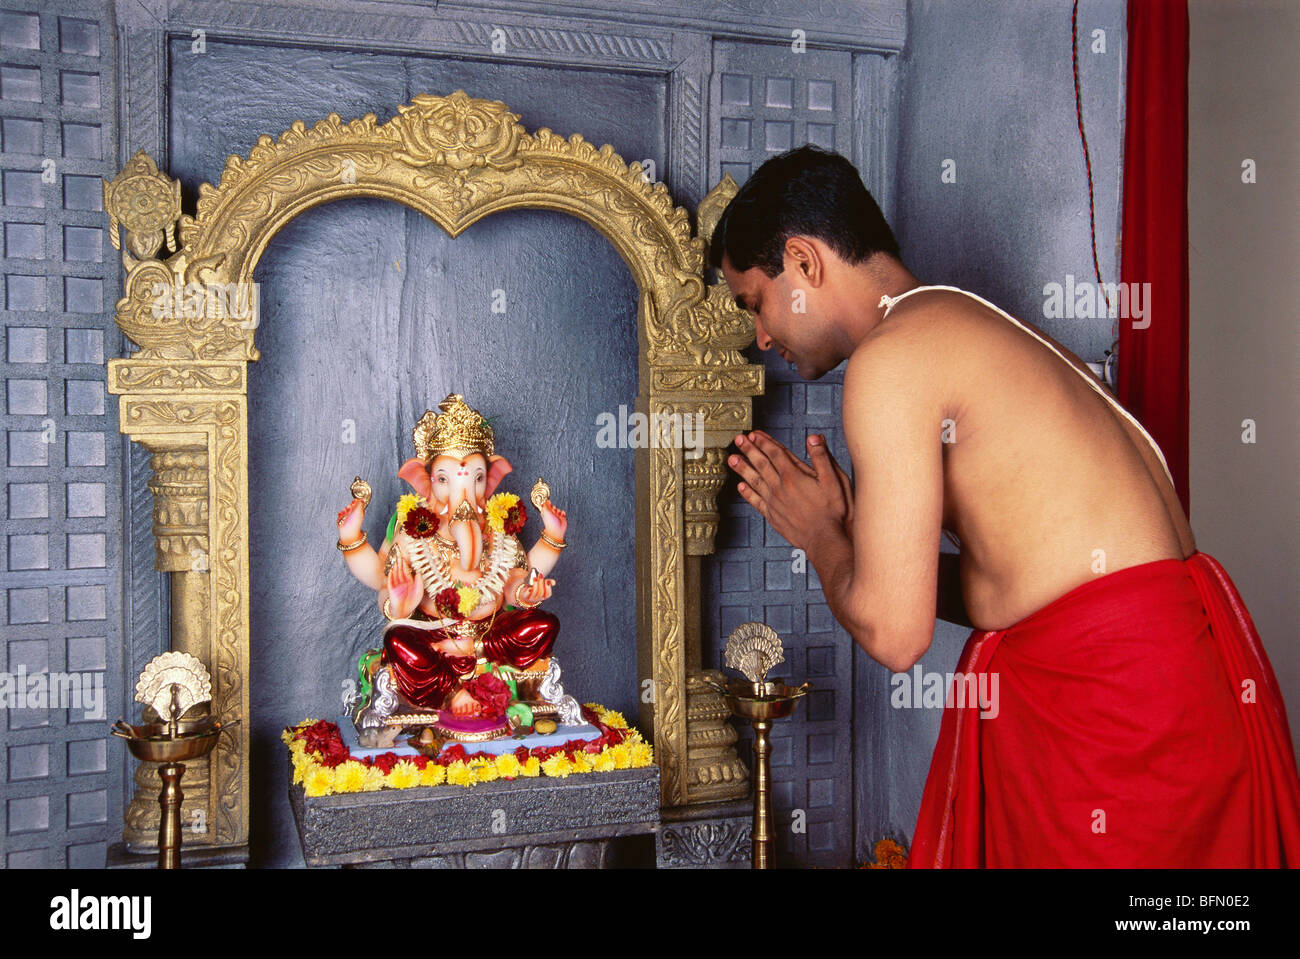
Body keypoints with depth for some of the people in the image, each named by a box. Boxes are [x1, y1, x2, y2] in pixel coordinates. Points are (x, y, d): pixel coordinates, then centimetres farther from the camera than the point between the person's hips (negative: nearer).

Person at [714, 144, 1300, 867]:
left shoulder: (891, 356, -12)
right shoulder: (981, 328, 17)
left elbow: (894, 631, -15)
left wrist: (820, 535, 4)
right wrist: (847, 530, 15)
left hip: (1113, 697, -9)